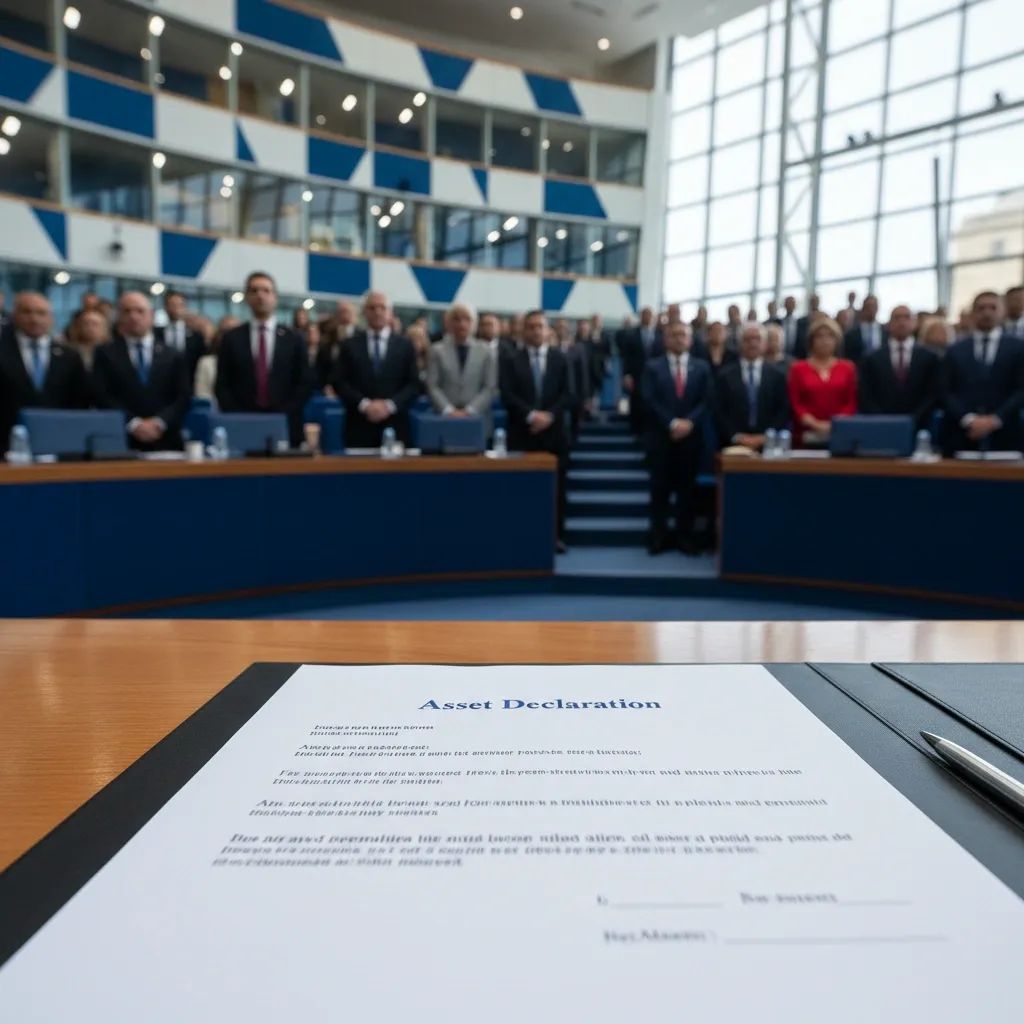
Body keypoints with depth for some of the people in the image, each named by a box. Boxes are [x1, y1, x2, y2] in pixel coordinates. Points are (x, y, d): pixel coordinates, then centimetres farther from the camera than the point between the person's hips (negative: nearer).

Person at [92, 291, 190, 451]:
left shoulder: (175, 356, 13)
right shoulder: (105, 354, 11)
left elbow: (184, 397, 4)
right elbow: (102, 397, 1)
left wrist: (159, 423, -11)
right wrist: (133, 424, -12)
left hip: (166, 443, 1)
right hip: (121, 442, -1)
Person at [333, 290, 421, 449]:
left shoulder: (405, 345, 10)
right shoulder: (350, 345, 10)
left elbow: (414, 384, 4)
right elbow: (339, 382, 3)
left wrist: (390, 405, -11)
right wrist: (364, 404, -12)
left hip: (395, 426, 1)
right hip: (359, 426, 0)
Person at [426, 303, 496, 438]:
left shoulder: (485, 352, 10)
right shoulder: (436, 350, 9)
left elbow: (490, 388, 2)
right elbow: (432, 387, 2)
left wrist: (469, 411, -10)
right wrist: (449, 411, -12)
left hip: (477, 421, 0)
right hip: (444, 419, 0)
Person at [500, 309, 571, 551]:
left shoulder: (560, 359, 12)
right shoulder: (512, 361, 7)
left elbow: (566, 394, 2)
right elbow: (507, 396, -5)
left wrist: (549, 415, -14)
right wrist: (531, 415, -18)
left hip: (553, 431, 1)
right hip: (522, 432, -1)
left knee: (555, 486, 3)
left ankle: (556, 536, 10)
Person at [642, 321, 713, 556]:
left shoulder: (701, 367, 9)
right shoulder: (653, 367, 4)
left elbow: (706, 400, 2)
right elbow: (650, 400, -6)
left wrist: (688, 422, -14)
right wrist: (672, 423, -15)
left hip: (690, 435, 2)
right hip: (660, 435, -1)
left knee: (687, 487, 5)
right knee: (660, 487, 2)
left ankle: (685, 536, 13)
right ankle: (658, 536, 10)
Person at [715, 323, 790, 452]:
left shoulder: (777, 375, 9)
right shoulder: (725, 375, 7)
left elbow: (784, 411, 4)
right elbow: (719, 412, 1)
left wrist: (766, 437, -9)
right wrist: (736, 436, -10)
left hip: (768, 445, 1)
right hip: (733, 444, 0)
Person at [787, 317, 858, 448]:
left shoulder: (847, 368, 11)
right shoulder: (798, 368, 8)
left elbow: (851, 403, 7)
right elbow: (795, 404, 2)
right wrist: (816, 425, -11)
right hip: (807, 435, -1)